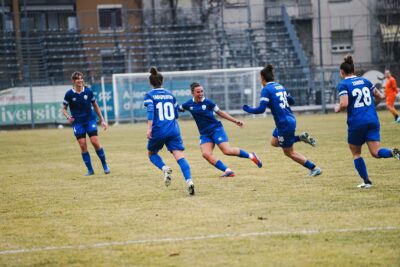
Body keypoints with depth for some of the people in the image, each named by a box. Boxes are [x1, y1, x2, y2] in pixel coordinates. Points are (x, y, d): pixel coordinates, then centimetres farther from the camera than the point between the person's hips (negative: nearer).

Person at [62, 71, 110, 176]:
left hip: (90, 120, 0)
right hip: (77, 123, 0)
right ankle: (90, 170, 6)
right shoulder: (69, 94, -5)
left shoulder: (88, 91, -2)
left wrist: (102, 120, 10)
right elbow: (64, 109, 3)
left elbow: (95, 106, 10)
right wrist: (68, 117, -18)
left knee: (95, 142, -10)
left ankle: (105, 165, 7)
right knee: (83, 145, -4)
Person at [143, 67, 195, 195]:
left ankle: (165, 169, -8)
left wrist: (149, 128, -20)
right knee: (180, 157, -7)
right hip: (173, 130, 3)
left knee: (152, 153, 22)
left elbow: (150, 111, -14)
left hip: (158, 131, -2)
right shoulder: (170, 94, 15)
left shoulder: (149, 95, 2)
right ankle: (189, 181, -30)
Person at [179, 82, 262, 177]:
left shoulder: (207, 102, -7)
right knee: (206, 154, -19)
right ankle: (227, 171, -16)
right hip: (204, 133, 4)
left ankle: (251, 156, 3)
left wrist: (235, 121, 4)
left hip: (216, 129, -4)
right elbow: (178, 109, 18)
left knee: (227, 150, -17)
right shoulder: (189, 104, -1)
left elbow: (220, 112, 5)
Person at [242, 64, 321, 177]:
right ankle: (301, 137, 14)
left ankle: (315, 169, 6)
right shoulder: (280, 86, 10)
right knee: (274, 142, 26)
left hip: (284, 123, -8)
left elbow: (261, 109, -19)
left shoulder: (266, 90, -13)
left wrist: (248, 109, -3)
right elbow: (291, 101, 19)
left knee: (289, 152, 6)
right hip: (290, 120, 8)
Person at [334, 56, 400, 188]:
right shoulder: (365, 81, 13)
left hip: (356, 122, -4)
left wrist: (337, 108, 4)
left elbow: (344, 104, -17)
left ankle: (366, 181, 11)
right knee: (375, 152, -2)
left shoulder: (343, 85, -4)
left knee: (356, 153, 16)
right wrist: (381, 95, 42)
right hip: (373, 120, 4)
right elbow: (379, 96, 20)